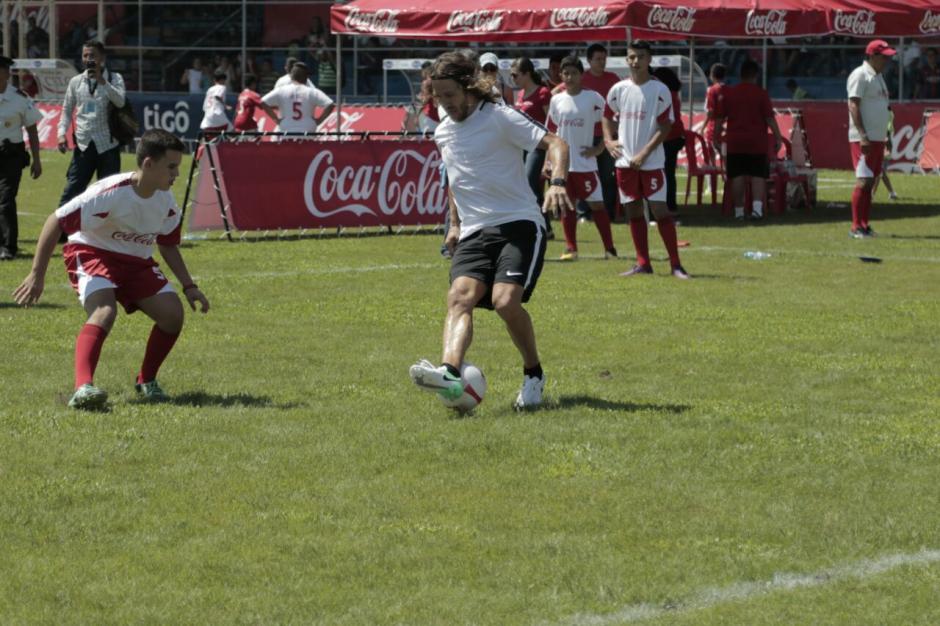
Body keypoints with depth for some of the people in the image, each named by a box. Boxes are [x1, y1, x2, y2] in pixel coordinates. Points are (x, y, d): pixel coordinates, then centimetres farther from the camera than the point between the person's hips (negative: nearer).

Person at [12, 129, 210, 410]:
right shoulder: (110, 193, -27)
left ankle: (146, 381, 11)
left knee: (173, 313, -10)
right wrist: (37, 275, -24)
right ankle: (83, 388, -44)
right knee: (105, 311, -34)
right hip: (91, 253, -7)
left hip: (136, 261, 7)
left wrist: (189, 286, 6)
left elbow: (168, 246, 13)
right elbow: (55, 222, -23)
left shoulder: (165, 200, -5)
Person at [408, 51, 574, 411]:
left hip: (519, 224, -5)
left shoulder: (500, 118, -2)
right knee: (460, 295, -23)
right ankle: (450, 372, -47)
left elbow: (556, 144, -9)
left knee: (506, 300, -25)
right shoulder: (443, 133, 18)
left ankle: (533, 374, 0)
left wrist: (557, 182, -26)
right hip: (474, 233, 5)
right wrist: (455, 224, 29)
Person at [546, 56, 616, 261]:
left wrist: (599, 149, -6)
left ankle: (609, 248, 2)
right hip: (563, 162, 3)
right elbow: (551, 133, 13)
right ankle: (571, 248, 12)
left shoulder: (593, 98, -4)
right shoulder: (557, 100, 7)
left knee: (597, 204, -2)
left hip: (585, 162, -3)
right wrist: (548, 160, 9)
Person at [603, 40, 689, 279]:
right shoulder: (618, 89, 6)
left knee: (659, 209, -8)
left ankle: (676, 264, -4)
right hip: (625, 161, 4)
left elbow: (665, 127, -8)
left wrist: (644, 154, -15)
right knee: (634, 211, 7)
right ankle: (643, 263, 14)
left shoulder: (660, 90, -6)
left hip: (652, 161, -4)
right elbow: (607, 116, 20)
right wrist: (608, 139, 2)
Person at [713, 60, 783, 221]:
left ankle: (739, 210, 6)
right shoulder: (761, 93, -3)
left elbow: (719, 119, 6)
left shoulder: (728, 93, 5)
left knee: (737, 176, 5)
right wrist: (778, 137, 0)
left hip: (734, 141, 2)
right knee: (758, 175, 1)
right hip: (757, 141, -2)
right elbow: (770, 118, -5)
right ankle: (757, 206, -15)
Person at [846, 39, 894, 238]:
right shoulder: (860, 75, -10)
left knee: (870, 181, 9)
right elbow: (854, 106, -17)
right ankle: (856, 227, -11)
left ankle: (865, 225, 12)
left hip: (878, 139, 9)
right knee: (864, 180, -11)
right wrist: (863, 136, -24)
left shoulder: (878, 76, 18)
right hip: (863, 138, -9)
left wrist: (884, 137, 19)